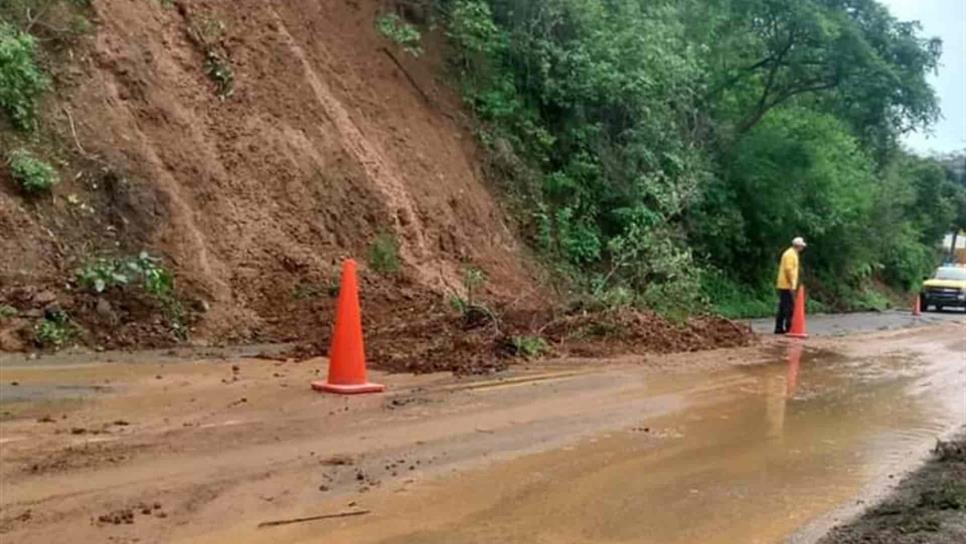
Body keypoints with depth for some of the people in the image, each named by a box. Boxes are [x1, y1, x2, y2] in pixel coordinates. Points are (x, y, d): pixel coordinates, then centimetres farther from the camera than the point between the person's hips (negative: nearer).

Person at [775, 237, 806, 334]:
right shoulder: (791, 254, -13)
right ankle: (789, 328, -9)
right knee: (790, 307, -9)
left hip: (784, 286, 10)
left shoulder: (792, 254, 19)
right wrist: (792, 284, -22)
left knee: (783, 307, 10)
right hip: (787, 286, -10)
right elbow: (788, 270, -21)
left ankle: (779, 328, 12)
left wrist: (793, 284, 21)